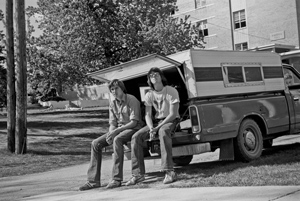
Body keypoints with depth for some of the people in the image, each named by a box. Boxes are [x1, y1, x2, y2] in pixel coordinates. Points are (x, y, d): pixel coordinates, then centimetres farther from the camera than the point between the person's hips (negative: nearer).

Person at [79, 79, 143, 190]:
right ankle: (93, 180, -11)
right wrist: (110, 133, -15)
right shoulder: (112, 103, 10)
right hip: (118, 130, 7)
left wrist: (116, 131, -25)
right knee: (96, 143, -12)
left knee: (117, 139, -38)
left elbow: (134, 122, -16)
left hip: (133, 128, -7)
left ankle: (117, 179, -35)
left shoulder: (132, 100, -10)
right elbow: (112, 123, 8)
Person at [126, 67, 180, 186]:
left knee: (163, 132, -41)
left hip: (171, 120, -5)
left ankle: (169, 172, -42)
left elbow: (173, 114, -16)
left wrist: (158, 127, -24)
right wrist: (151, 129, -22)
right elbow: (147, 115, 0)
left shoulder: (171, 91, -11)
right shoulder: (149, 95, 3)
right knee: (136, 137, -17)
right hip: (156, 121, 5)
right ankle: (138, 174, -15)